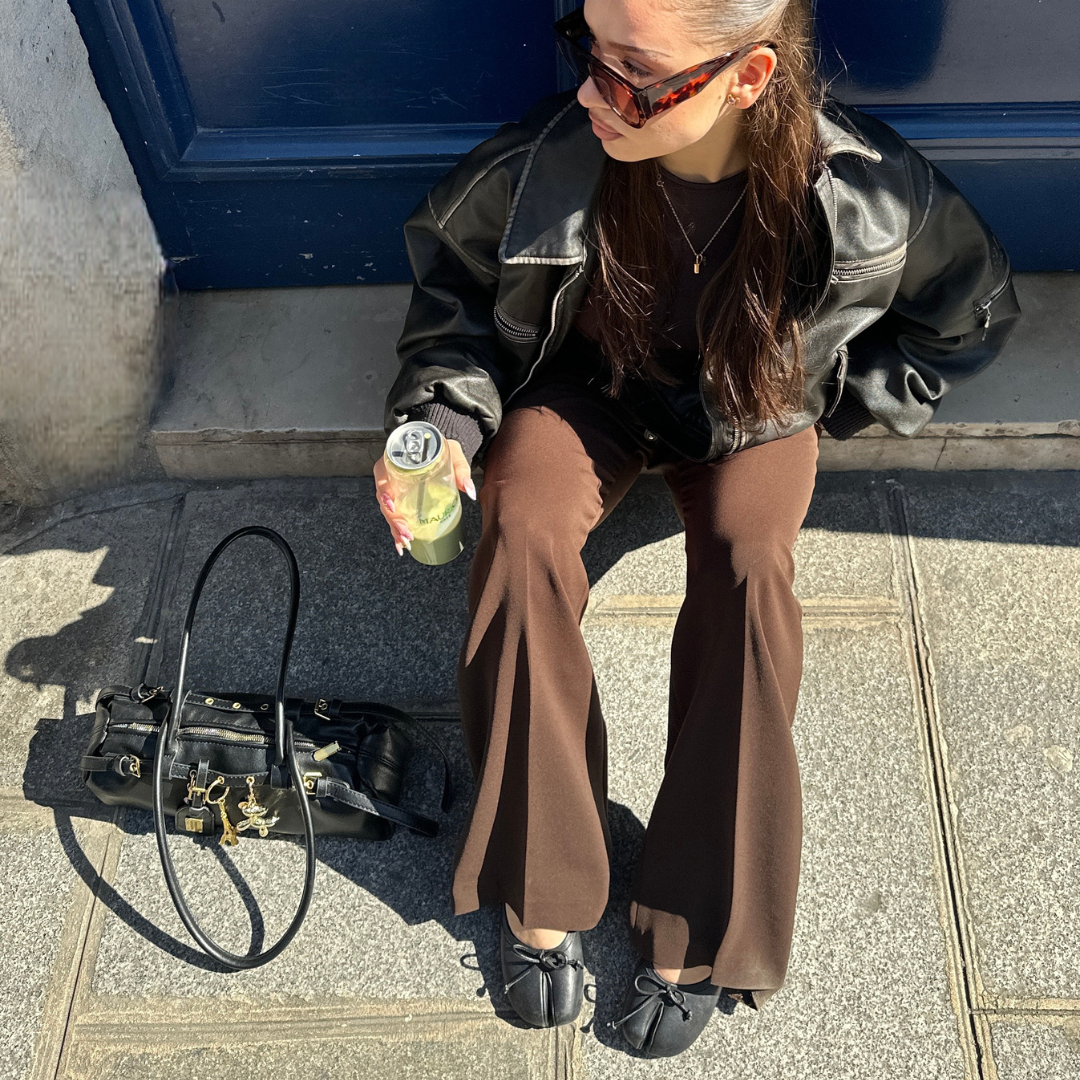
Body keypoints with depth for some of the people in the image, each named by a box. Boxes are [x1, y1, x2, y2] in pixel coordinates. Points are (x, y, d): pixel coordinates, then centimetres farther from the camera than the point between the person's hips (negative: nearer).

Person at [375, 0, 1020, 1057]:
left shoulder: (866, 192, -27)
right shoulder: (546, 160, -26)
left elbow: (972, 305, -5)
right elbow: (453, 268, -5)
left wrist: (833, 400, -5)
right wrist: (441, 418, -21)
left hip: (756, 415, 0)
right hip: (588, 390, 1)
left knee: (746, 564, -32)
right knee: (522, 533, -30)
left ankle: (697, 930, -16)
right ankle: (539, 891, -15)